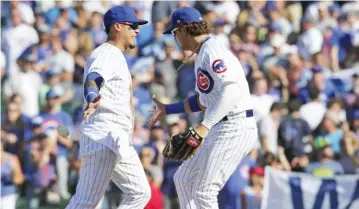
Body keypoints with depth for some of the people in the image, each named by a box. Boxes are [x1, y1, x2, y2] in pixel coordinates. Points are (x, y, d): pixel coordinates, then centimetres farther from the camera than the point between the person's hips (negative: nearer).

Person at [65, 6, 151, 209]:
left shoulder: (116, 56, 21)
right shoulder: (107, 53, -10)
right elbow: (92, 79, -31)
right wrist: (92, 100, -53)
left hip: (119, 140, 11)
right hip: (103, 137, -11)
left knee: (140, 192, 9)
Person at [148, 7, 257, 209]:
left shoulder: (212, 52, -15)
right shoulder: (202, 56, 18)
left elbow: (231, 91, -29)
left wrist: (205, 126, -34)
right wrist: (167, 110, 32)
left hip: (234, 129, -11)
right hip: (222, 129, 11)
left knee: (203, 192, -13)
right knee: (183, 179, 18)